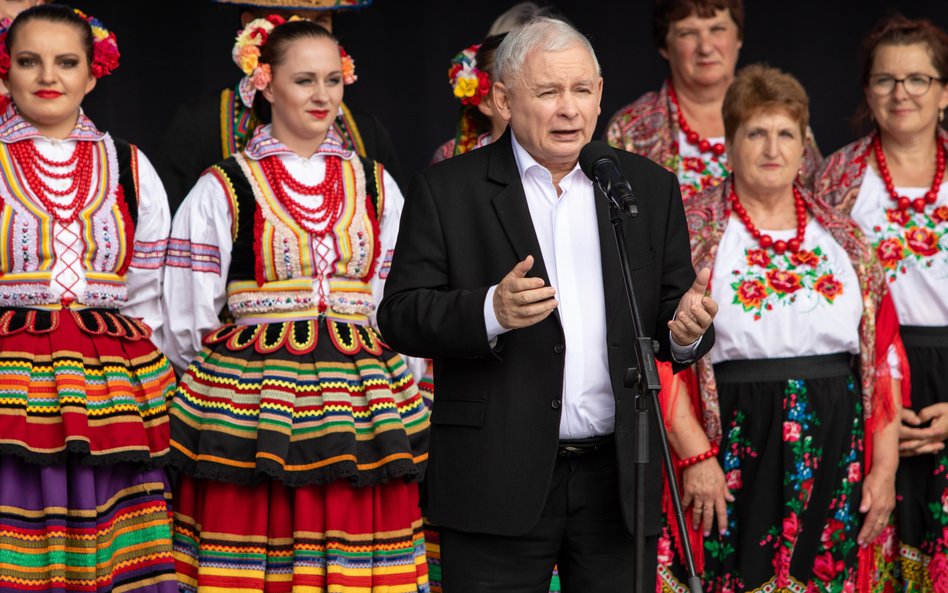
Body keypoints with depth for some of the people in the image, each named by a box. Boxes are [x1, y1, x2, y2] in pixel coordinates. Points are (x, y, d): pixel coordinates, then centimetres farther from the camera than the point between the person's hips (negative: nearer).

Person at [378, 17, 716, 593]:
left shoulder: (650, 188, 11)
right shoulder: (447, 190, 1)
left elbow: (673, 310, 11)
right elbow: (400, 317, -5)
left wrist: (686, 329, -13)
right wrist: (491, 312, -22)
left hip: (617, 481, 3)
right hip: (499, 482, -3)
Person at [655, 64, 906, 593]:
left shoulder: (842, 238, 11)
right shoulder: (691, 235, 1)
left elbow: (885, 356, 10)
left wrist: (886, 466, 3)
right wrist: (696, 458, -14)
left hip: (836, 461, 3)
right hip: (736, 450, -3)